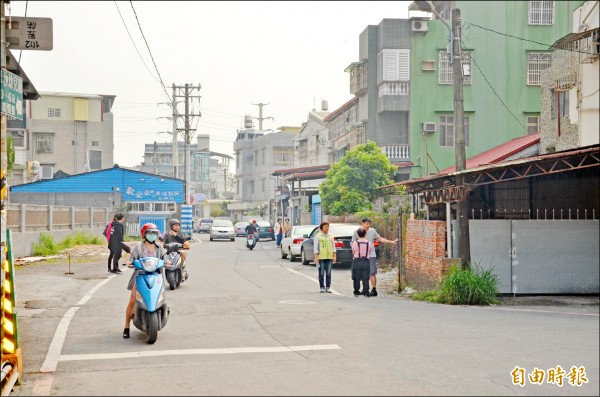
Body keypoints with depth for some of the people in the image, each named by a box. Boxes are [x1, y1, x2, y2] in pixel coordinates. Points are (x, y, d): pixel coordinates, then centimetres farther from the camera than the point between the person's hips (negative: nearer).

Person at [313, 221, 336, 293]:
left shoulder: (330, 236, 13)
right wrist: (316, 257, -9)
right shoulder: (318, 236, 2)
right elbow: (316, 247, -2)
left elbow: (333, 247, 14)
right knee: (321, 273, 0)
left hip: (329, 257, 3)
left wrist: (334, 256, 6)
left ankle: (328, 287, 6)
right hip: (321, 257, -3)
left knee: (328, 273, 1)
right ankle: (322, 287, 6)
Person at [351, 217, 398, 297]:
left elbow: (380, 239, 13)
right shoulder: (357, 232, -1)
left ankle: (374, 290, -7)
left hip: (371, 255, 0)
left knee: (372, 273, -8)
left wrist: (392, 242, 11)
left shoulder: (372, 230, 3)